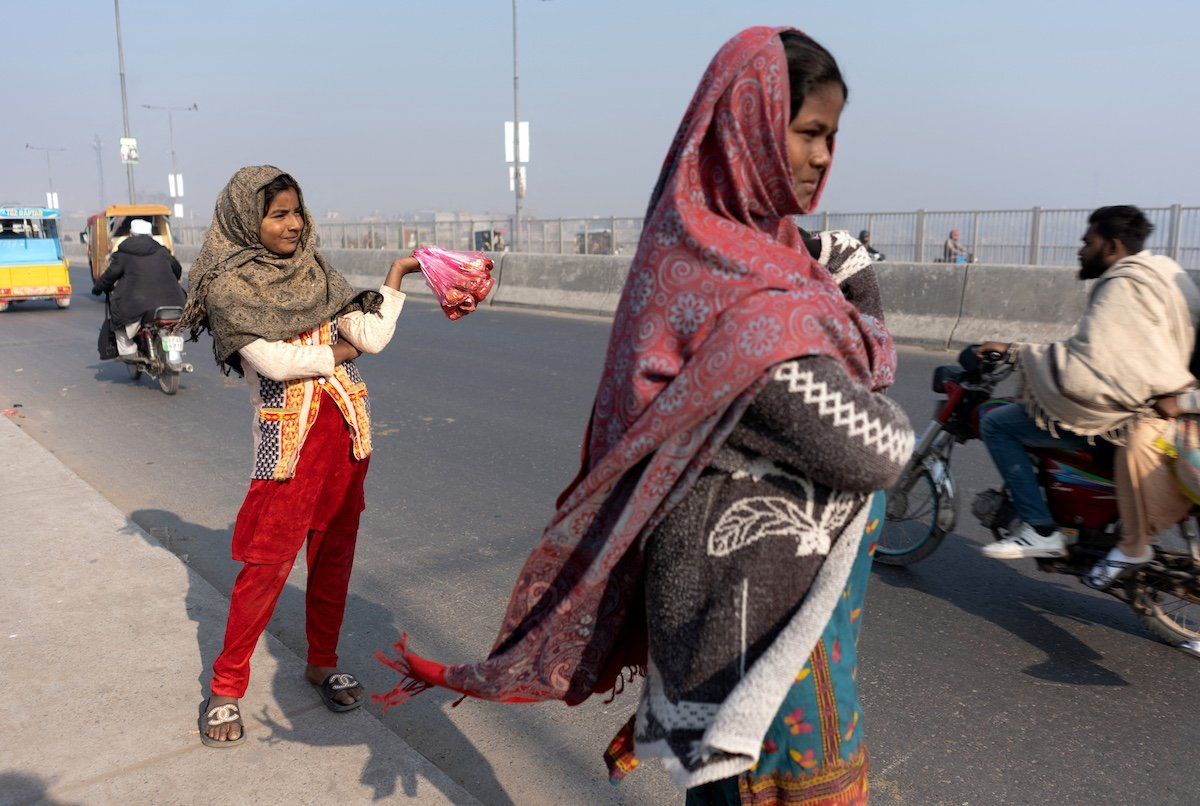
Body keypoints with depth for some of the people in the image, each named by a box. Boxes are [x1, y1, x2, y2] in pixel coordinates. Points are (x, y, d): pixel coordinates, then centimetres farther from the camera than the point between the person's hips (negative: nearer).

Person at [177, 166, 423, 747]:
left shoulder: (318, 277, 10)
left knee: (335, 554, 13)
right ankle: (226, 688, 15)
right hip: (288, 439, -5)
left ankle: (323, 662, 31)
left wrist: (398, 275, -3)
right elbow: (272, 360, -18)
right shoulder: (229, 287, -5)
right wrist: (337, 353, -6)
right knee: (267, 564, -1)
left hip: (346, 431, 5)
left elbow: (373, 336, -1)